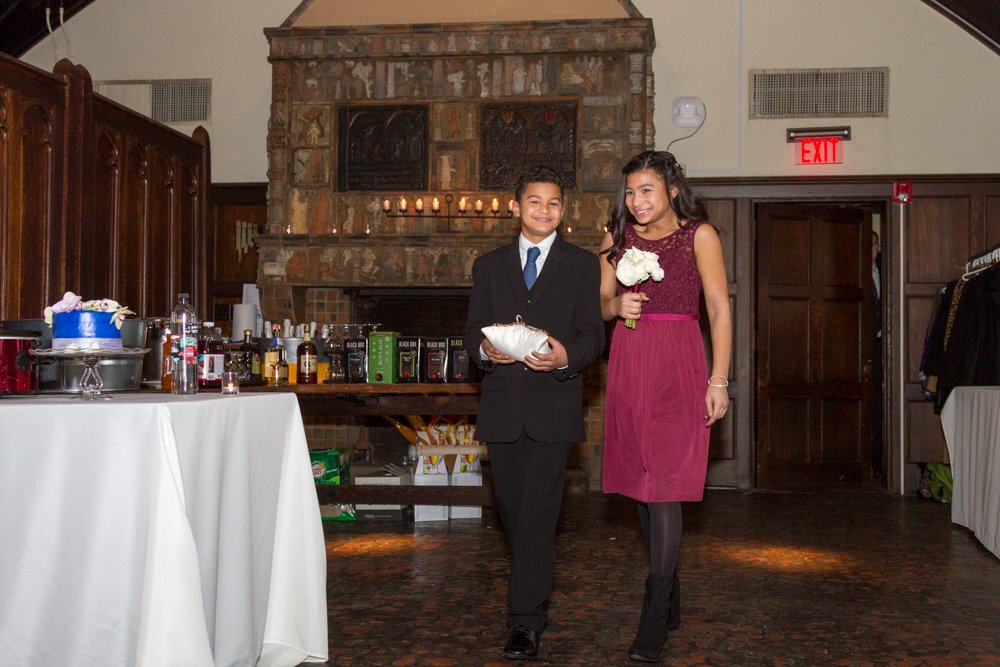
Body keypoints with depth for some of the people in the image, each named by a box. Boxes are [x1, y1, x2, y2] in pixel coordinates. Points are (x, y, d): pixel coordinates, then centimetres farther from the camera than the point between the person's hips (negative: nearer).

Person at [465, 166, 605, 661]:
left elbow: (593, 335, 1)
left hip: (553, 403, -3)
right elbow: (473, 330, 10)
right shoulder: (489, 265, 14)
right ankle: (535, 597, 30)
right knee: (511, 509, 11)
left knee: (537, 512, -10)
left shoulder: (582, 265, 7)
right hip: (501, 404, 3)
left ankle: (525, 622, -6)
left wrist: (566, 357, -20)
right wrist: (484, 349, -13)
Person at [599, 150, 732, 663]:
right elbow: (600, 304, 15)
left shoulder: (699, 235, -1)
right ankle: (670, 599, 24)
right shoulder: (617, 238, 11)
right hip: (628, 366, 5)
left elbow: (719, 310, -4)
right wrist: (617, 304, -9)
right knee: (640, 483, 9)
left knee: (663, 485, -9)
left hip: (677, 368, -5)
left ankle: (654, 622, -3)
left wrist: (718, 380, -10)